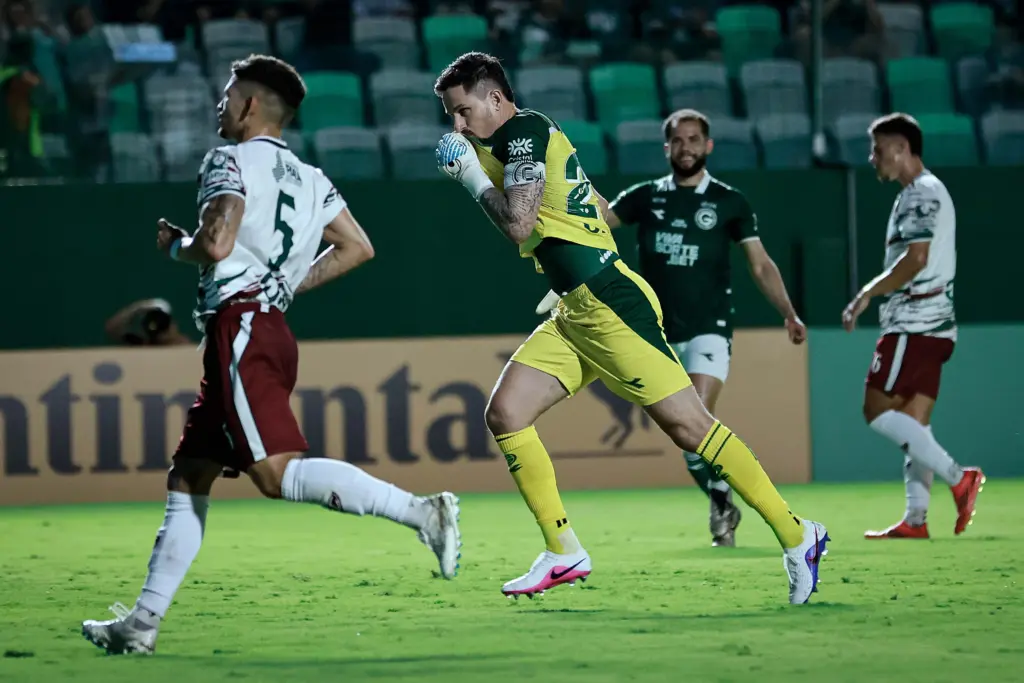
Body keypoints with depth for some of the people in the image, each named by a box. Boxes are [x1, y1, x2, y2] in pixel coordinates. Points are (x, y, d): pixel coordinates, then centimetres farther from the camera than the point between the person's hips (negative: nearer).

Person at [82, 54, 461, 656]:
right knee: (187, 480, 12)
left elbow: (215, 245, -19)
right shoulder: (307, 177, 19)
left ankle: (421, 512, -29)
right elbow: (358, 248, 16)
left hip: (240, 329, -9)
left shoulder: (232, 161, -5)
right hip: (273, 330, 9)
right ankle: (143, 623, 12)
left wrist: (174, 244, 2)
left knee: (278, 472, -19)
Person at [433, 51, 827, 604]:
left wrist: (471, 174, -6)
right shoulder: (516, 141, 19)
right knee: (503, 414, 0)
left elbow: (519, 224, -20)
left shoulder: (523, 130, -9)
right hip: (574, 314, 10)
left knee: (687, 425, -10)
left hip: (608, 304, -10)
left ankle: (797, 537, -4)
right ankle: (564, 553, 6)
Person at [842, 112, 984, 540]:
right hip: (930, 324, 10)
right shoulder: (927, 192, 21)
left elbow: (916, 257, -21)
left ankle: (958, 476, -17)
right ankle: (915, 519, 2)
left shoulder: (921, 193, -11)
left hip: (915, 323, -10)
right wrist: (876, 296, 22)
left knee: (879, 411, -11)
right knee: (912, 423, 6)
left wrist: (869, 293, -16)